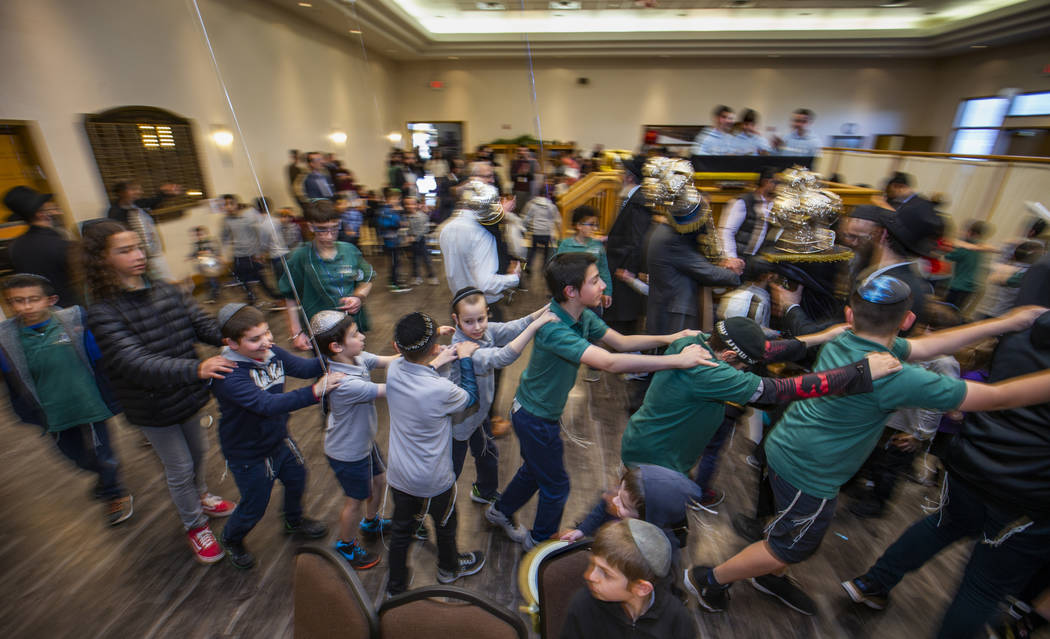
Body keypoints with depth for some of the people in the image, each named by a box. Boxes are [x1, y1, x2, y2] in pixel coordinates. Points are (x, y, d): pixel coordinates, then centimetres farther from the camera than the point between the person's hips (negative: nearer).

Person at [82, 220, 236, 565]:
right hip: (153, 407, -4)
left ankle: (201, 497, 53)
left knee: (197, 453, 24)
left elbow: (204, 324, -10)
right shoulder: (104, 313, -20)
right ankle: (195, 526, 36)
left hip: (186, 393, 4)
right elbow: (136, 363, -32)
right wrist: (196, 368, -47)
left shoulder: (167, 291, -5)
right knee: (180, 468, 11)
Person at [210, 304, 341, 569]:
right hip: (249, 455, -6)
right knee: (254, 507, 16)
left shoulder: (272, 353, -13)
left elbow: (305, 367, -17)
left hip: (280, 440, 6)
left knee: (297, 478, 26)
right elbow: (268, 405, -46)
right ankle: (231, 539, 52)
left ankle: (294, 521, 58)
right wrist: (316, 392, -56)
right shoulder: (227, 376, -34)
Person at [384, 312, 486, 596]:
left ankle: (396, 584, 49)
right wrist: (465, 358, -5)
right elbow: (471, 397, -12)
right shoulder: (441, 390, -35)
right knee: (445, 525, 26)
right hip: (433, 482, -4)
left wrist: (435, 364, -1)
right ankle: (449, 568, 55)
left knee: (401, 529, 27)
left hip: (398, 475, 5)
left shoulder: (394, 369, -18)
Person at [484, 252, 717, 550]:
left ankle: (500, 511, 54)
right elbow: (611, 362, -45)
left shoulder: (582, 316, -8)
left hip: (535, 412, 8)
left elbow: (621, 341, -1)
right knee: (556, 485, 14)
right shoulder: (553, 329, -37)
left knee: (534, 470, 29)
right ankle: (540, 542, 42)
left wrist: (669, 338, -15)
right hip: (535, 418, -8)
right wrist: (677, 360, -41)